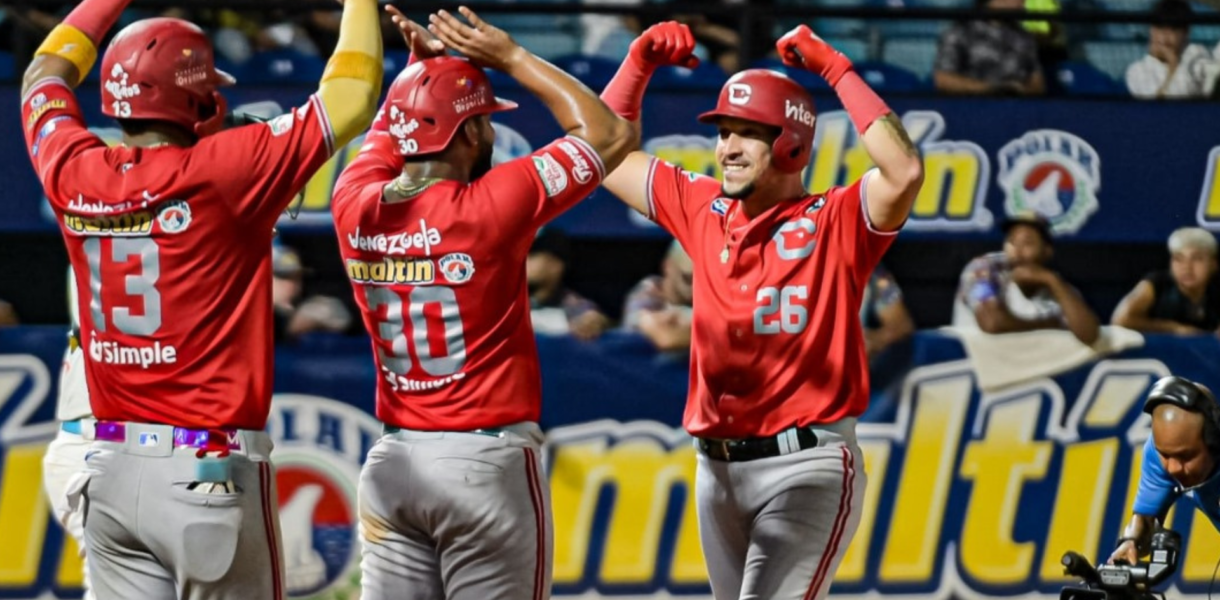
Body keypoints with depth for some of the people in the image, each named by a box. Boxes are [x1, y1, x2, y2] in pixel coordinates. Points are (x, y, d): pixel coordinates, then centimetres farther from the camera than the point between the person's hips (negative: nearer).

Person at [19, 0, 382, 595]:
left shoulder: (74, 176, 3)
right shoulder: (218, 173, -12)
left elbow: (46, 76, 24)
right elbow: (351, 101, -9)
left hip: (109, 471, 6)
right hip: (210, 474, -6)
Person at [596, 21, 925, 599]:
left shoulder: (833, 222, -5)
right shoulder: (703, 210, 11)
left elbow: (904, 173, -25)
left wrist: (834, 68, -21)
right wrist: (639, 62, 7)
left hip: (806, 465, -7)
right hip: (718, 468, 7)